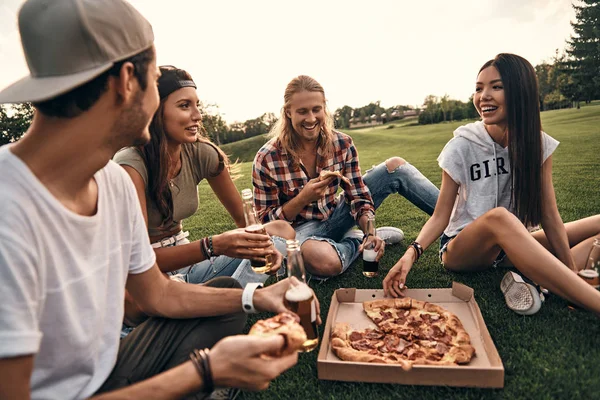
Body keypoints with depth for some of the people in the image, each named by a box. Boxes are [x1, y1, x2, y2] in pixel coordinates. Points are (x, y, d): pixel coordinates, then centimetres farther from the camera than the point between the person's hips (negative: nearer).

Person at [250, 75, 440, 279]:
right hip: (302, 229, -3)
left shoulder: (342, 144, -10)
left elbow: (358, 196, -6)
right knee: (326, 262, -41)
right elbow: (266, 220, -13)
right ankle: (356, 240, -8)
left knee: (396, 166, -9)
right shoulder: (266, 159, -19)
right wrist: (303, 199, -29)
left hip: (336, 216, 4)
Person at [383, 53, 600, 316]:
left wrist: (570, 272, -9)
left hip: (514, 247, 5)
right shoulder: (461, 147, -12)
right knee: (499, 217, -37)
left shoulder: (538, 144, -3)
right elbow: (440, 216, -13)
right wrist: (413, 251, -31)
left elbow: (549, 215, -4)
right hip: (462, 250, -4)